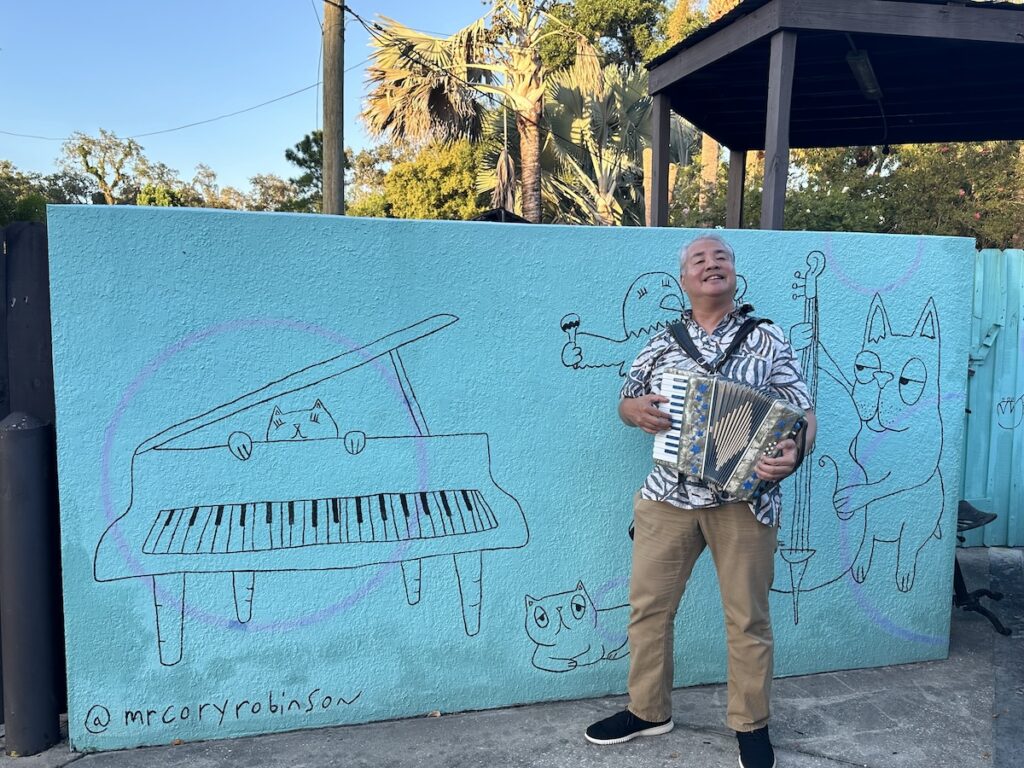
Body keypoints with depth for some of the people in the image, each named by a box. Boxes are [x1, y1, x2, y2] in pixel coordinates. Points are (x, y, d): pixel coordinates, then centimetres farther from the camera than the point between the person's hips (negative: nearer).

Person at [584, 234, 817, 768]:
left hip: (743, 497, -2)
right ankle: (648, 710, 29)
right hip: (667, 495, 3)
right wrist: (637, 411, -9)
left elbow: (802, 413, -1)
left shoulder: (767, 339, 1)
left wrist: (793, 453, -21)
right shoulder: (662, 343, 8)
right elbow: (625, 402, 15)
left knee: (747, 615, 8)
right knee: (648, 605, 9)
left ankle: (750, 723, 27)